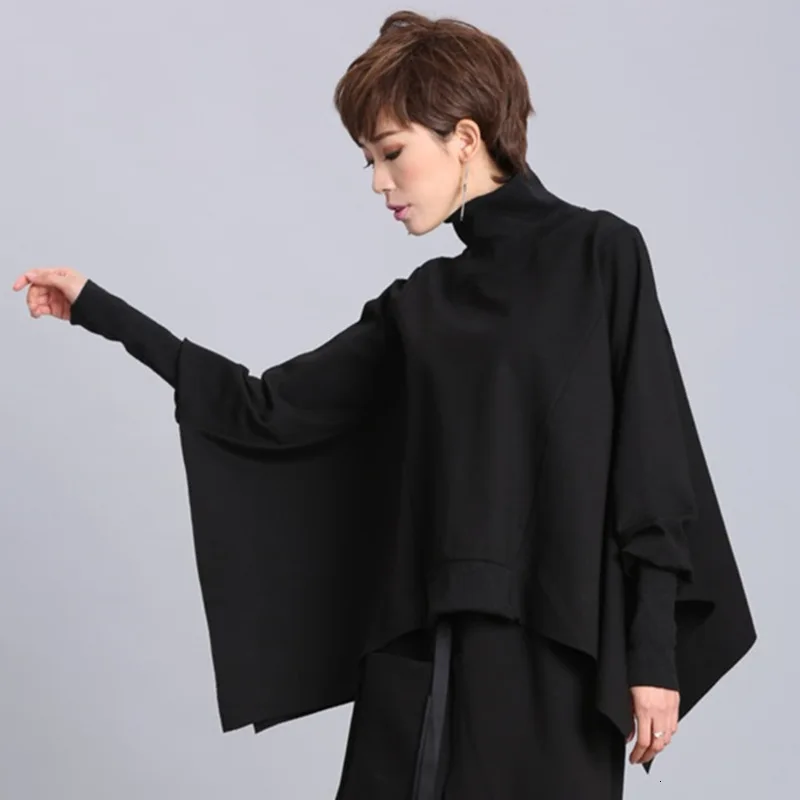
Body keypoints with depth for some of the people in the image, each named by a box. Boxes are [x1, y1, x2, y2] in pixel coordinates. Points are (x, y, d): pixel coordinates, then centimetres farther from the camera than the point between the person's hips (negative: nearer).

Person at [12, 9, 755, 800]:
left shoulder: (600, 254, -1)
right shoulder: (416, 307, 13)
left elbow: (652, 462, -5)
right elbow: (265, 410, 14)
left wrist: (654, 653, -9)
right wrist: (99, 310, 12)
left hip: (556, 646, -5)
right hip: (421, 648, 5)